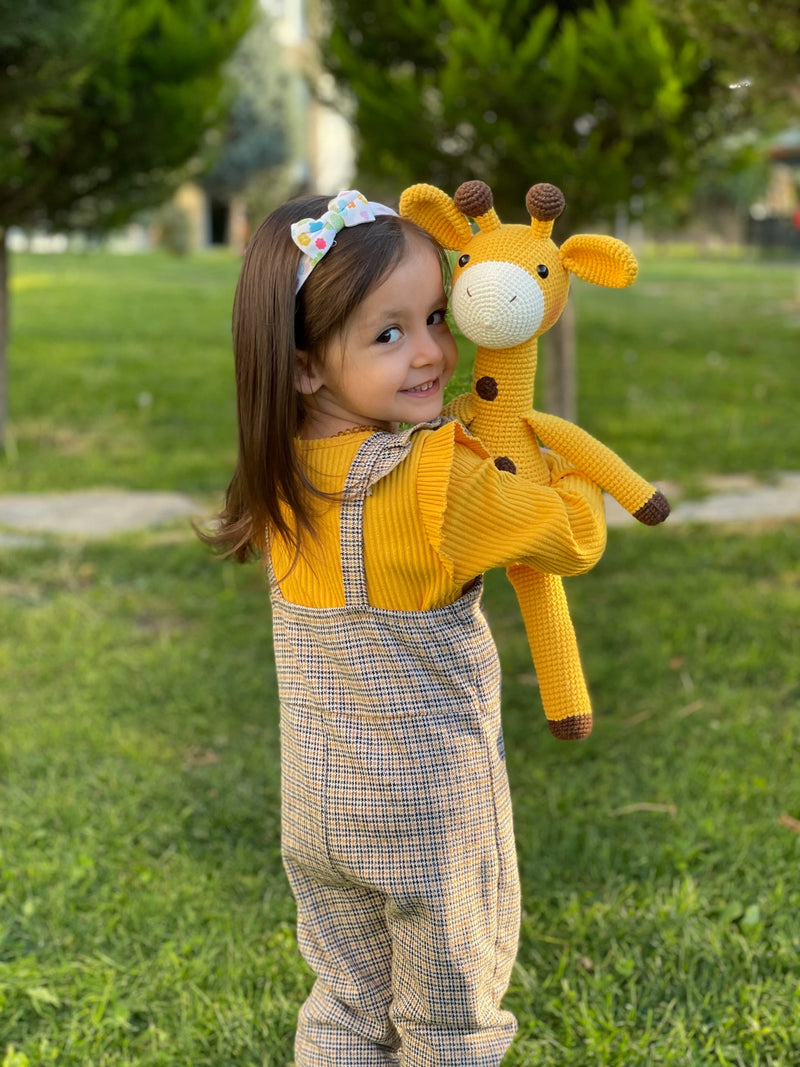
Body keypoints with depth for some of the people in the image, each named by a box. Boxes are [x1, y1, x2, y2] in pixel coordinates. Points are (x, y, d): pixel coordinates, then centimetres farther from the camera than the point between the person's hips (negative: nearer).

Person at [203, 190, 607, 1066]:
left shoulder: (281, 475, -6)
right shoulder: (444, 482, -26)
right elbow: (575, 538, -13)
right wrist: (558, 464, 4)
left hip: (316, 815, 6)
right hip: (434, 813, -6)